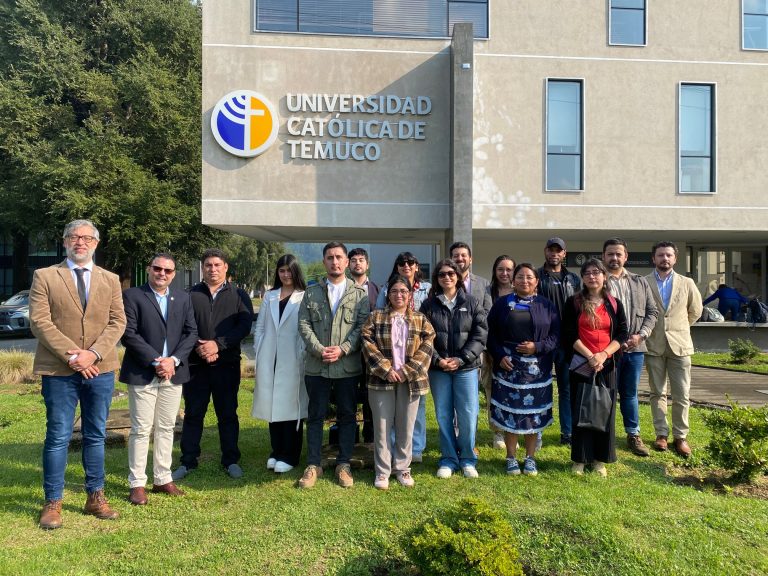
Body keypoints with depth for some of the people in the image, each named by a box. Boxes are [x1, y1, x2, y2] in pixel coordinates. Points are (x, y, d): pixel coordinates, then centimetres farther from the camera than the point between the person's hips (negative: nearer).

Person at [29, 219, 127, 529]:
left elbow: (117, 321, 2)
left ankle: (95, 497, 22)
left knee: (96, 436, 11)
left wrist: (93, 353, -12)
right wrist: (71, 355, -15)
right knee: (58, 437, 3)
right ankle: (53, 503, 16)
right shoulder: (45, 277, 2)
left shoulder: (110, 280, 10)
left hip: (100, 369, 3)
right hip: (59, 370, -2)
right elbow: (39, 321, -6)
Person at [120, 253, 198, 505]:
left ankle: (162, 479, 21)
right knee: (141, 430, 0)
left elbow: (191, 332, 6)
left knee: (166, 428, 11)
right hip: (142, 373, -4)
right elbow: (129, 333, -10)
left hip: (173, 372, 4)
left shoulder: (183, 298, 11)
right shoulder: (132, 295, -3)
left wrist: (174, 360, -8)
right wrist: (155, 361, -14)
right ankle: (137, 484, 10)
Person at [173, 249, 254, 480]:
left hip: (227, 364, 0)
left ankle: (231, 461, 19)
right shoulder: (190, 294, 6)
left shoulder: (238, 295, 5)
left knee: (228, 414, 8)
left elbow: (245, 325, -6)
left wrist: (218, 344, -16)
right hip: (196, 364, 1)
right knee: (193, 414, 8)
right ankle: (188, 461, 20)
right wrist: (198, 348, -16)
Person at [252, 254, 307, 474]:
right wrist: (258, 353, 6)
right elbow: (259, 327, 13)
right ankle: (276, 451, 21)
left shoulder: (304, 297, -3)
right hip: (270, 359, 5)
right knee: (272, 404, 9)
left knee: (290, 405, 1)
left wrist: (304, 356, -11)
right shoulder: (269, 296, 12)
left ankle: (289, 456, 10)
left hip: (293, 360, -4)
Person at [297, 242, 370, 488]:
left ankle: (343, 464, 20)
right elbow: (304, 325, 2)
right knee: (315, 416, 8)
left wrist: (343, 349, -14)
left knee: (347, 416, 7)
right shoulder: (311, 293, 9)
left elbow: (363, 326, -2)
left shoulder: (360, 293, 4)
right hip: (316, 365, 1)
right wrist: (319, 350, -12)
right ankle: (313, 465, 18)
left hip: (348, 365, -1)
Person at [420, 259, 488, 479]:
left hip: (466, 368, -1)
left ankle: (467, 459, 18)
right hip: (438, 368, 1)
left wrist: (461, 359, -12)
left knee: (468, 415, 0)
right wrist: (437, 360, -13)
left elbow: (480, 334, -2)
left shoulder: (472, 302, 4)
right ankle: (448, 459, 20)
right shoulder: (429, 305, 5)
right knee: (443, 415, 6)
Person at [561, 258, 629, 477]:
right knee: (580, 410, 2)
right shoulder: (573, 303, 1)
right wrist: (590, 356, -13)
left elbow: (622, 334, 2)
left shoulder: (614, 304, 7)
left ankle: (600, 459, 16)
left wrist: (603, 355, -12)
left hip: (606, 364, 2)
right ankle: (579, 459, 11)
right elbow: (569, 334, -4)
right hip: (581, 363, -2)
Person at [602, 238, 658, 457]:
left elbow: (652, 311, 11)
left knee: (630, 393, 15)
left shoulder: (640, 282, 11)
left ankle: (633, 435, 26)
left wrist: (641, 335, -5)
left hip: (635, 348, 4)